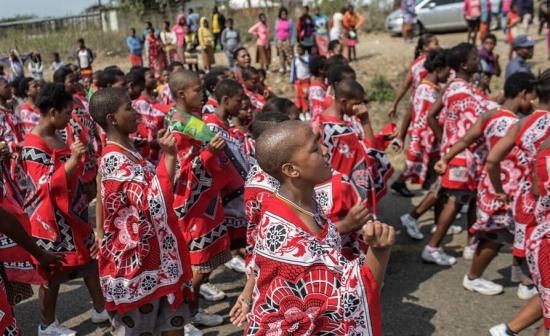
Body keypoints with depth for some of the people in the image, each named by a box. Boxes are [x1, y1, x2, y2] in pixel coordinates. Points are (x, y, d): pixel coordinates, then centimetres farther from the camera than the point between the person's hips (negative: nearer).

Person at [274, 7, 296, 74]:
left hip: (287, 41, -4)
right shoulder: (277, 22, 8)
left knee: (289, 55, -7)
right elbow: (276, 32, 14)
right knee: (281, 55, 7)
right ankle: (282, 68, 14)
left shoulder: (290, 21, -4)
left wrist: (292, 42, -11)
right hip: (279, 41, 4)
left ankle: (290, 67, -3)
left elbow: (293, 32, -5)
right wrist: (275, 42, 11)